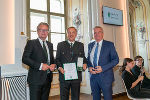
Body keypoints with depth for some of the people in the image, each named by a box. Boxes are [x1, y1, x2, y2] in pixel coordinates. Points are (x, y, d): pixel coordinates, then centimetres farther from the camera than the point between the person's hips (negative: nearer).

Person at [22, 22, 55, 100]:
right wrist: (40, 65, -20)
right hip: (36, 79, -5)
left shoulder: (50, 44, 15)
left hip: (47, 78, 6)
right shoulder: (31, 43, -3)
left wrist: (53, 65, 0)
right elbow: (24, 59, -12)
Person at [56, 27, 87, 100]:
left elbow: (83, 58, 12)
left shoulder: (80, 45, 11)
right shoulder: (60, 45, 7)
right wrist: (59, 67, -12)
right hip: (64, 75, -1)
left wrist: (84, 64, -9)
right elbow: (57, 59, 5)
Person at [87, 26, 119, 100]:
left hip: (105, 77, -4)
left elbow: (116, 60, -6)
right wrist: (89, 67, -4)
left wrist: (103, 68, -16)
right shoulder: (90, 45, 12)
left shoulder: (109, 44, -2)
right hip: (93, 76, 4)